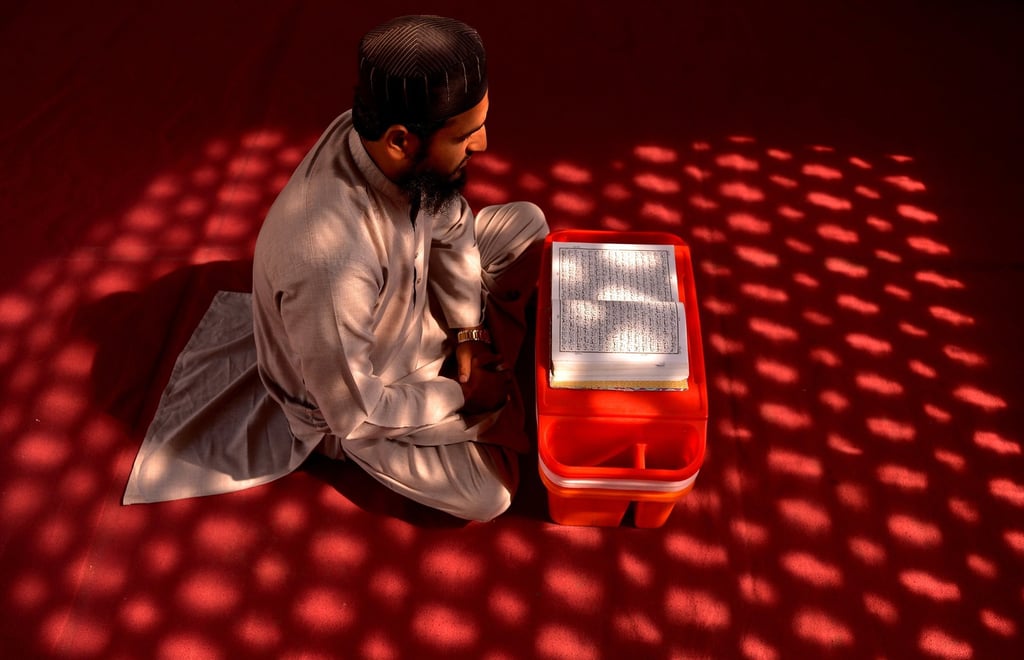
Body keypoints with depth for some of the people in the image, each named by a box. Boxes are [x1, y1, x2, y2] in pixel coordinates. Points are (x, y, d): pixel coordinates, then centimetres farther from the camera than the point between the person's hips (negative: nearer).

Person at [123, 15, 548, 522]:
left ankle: (483, 366, 12)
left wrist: (469, 335, -6)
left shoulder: (393, 148, -22)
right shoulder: (328, 260, -44)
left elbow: (450, 223, -1)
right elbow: (354, 413, -30)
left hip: (405, 312, 6)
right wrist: (466, 396, -17)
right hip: (353, 398, -6)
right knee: (488, 493, -16)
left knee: (526, 225, 2)